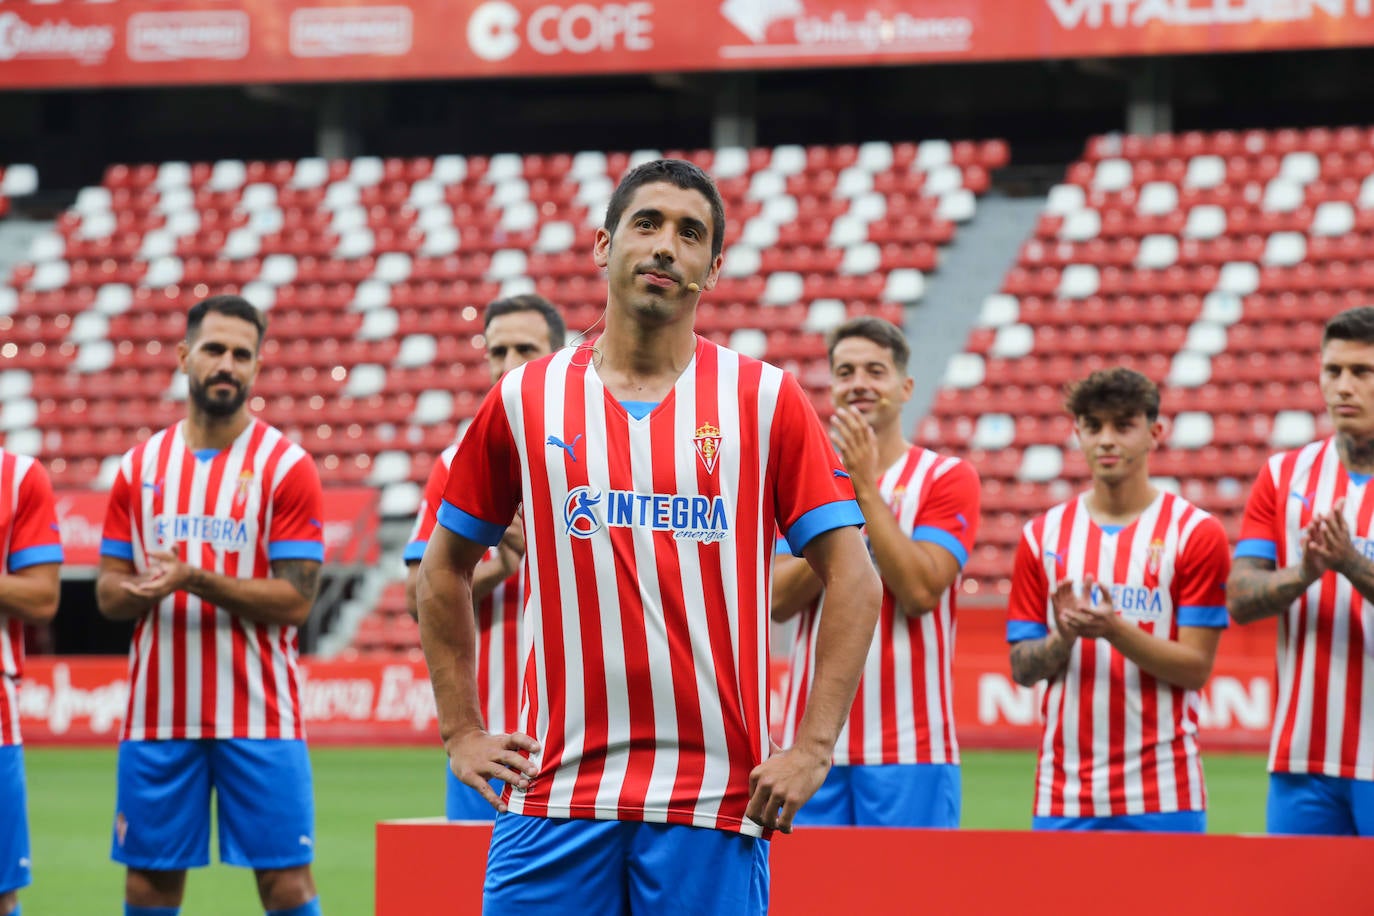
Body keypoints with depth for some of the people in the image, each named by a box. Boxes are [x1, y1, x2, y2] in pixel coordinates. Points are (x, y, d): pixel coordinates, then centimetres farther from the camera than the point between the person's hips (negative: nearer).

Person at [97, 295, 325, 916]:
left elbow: (295, 602, -9)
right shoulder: (139, 466, 9)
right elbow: (107, 593, 11)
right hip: (156, 714, 3)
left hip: (259, 714, -3)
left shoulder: (286, 466, -3)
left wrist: (195, 580, -20)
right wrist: (136, 592, -13)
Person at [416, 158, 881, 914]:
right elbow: (444, 571, 17)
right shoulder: (524, 400, 7)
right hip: (554, 791, 1)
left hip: (712, 807, -1)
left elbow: (852, 580, 3)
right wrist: (460, 731, 10)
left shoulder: (766, 401, 3)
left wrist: (812, 747, -4)